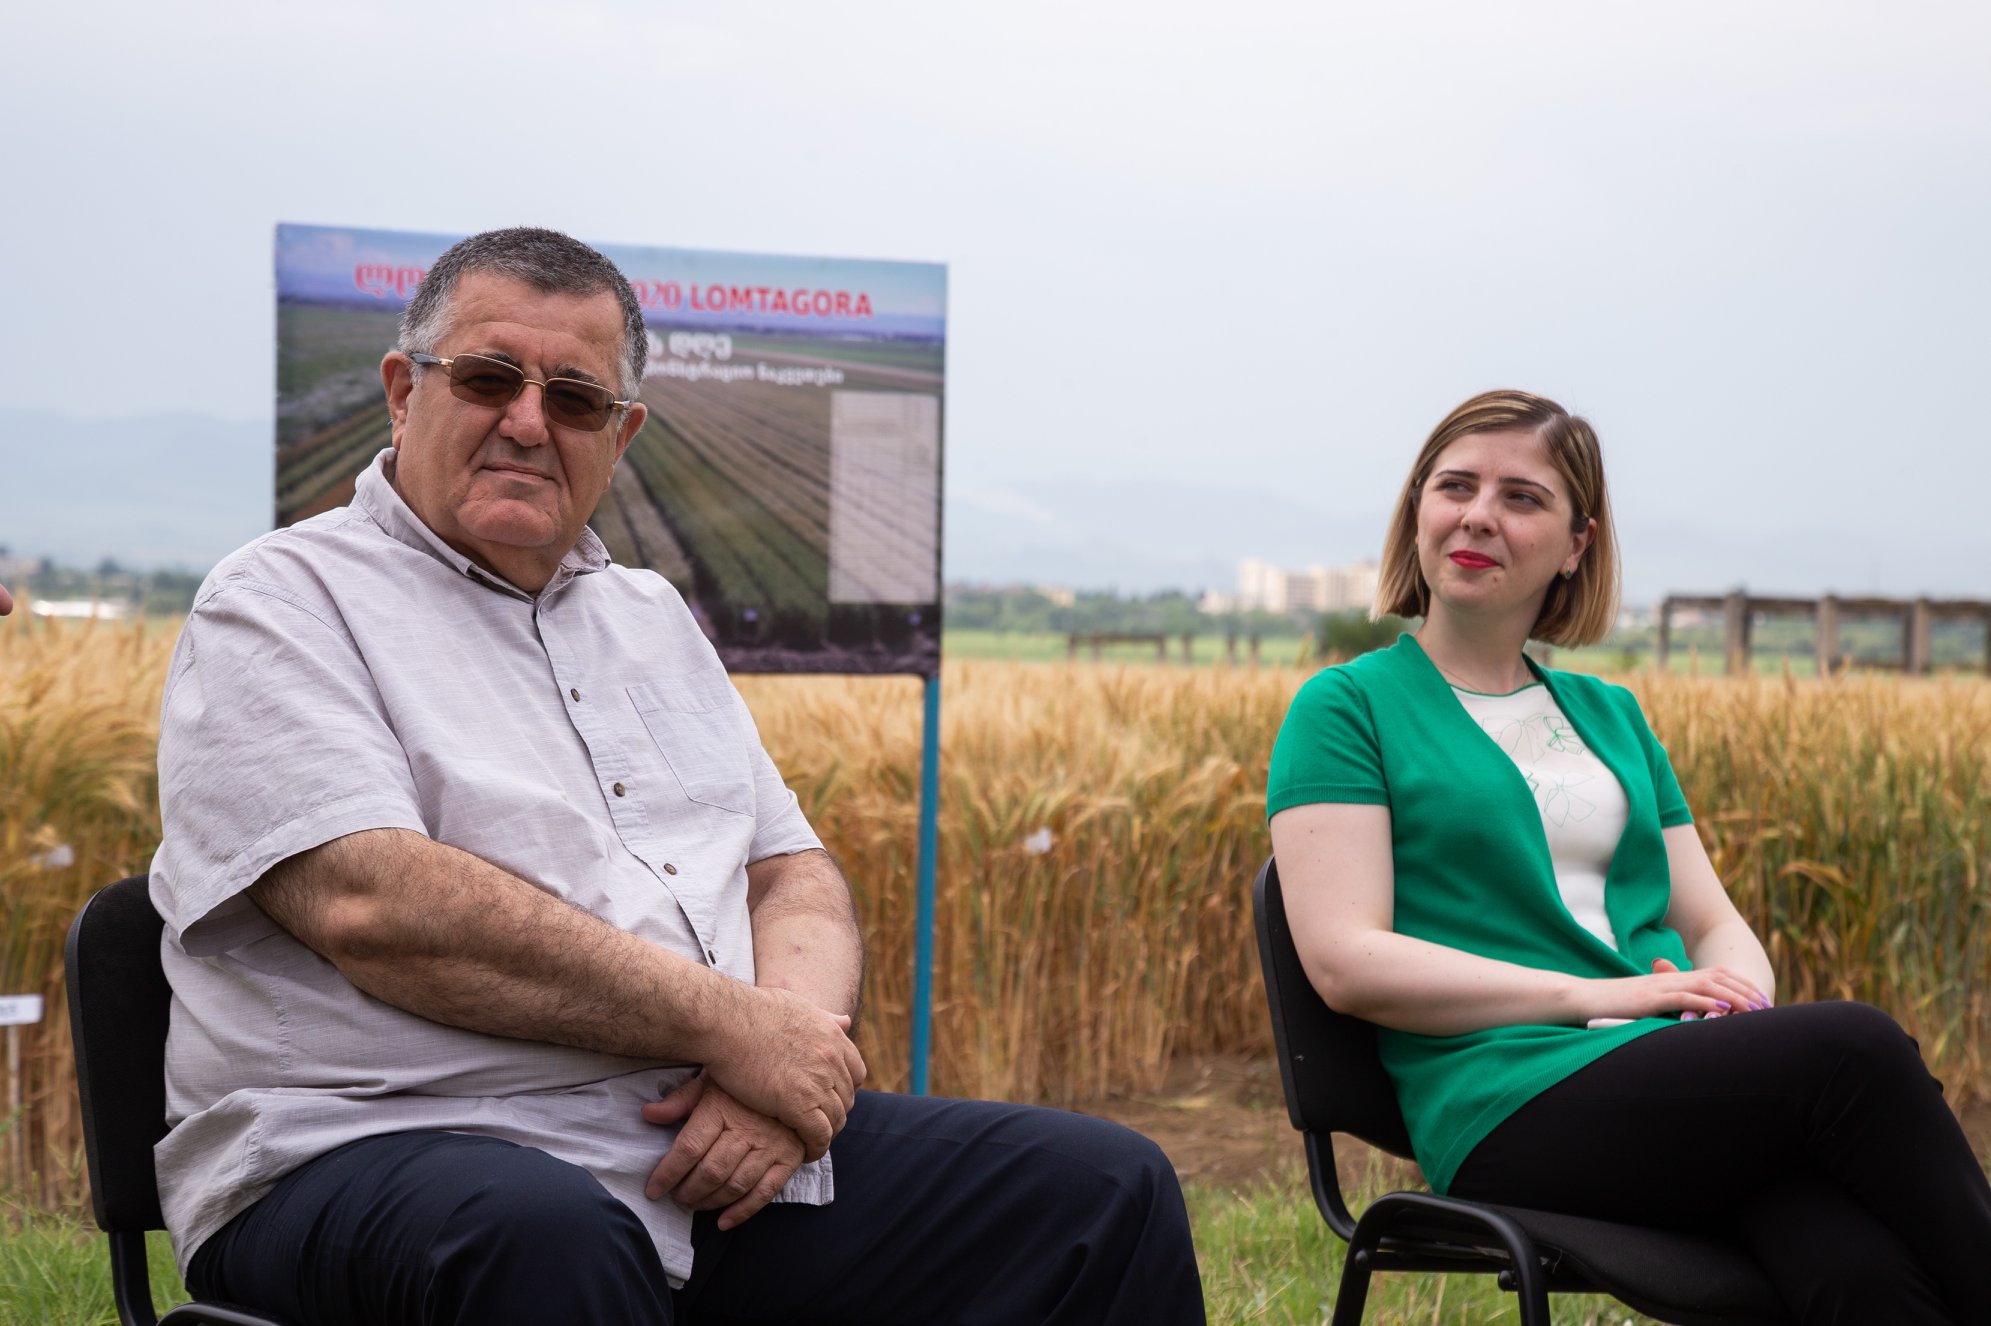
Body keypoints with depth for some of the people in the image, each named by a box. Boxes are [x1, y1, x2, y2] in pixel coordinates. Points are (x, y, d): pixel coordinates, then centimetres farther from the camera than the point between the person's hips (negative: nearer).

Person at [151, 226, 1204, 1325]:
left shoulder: (650, 618, 23)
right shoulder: (281, 604, 0)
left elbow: (796, 876, 18)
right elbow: (371, 902, -16)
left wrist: (789, 1051, -7)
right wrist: (731, 1023, -14)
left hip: (715, 1148, 6)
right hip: (382, 1150, -6)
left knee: (1107, 1191, -5)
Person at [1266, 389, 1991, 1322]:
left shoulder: (1612, 717, 23)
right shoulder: (1345, 709, 5)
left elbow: (1714, 921, 21)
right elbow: (1346, 962, -7)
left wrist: (1746, 1001, -5)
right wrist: (1592, 995, -13)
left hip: (1697, 1084, 5)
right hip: (1513, 1118, -5)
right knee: (1855, 1051, -28)